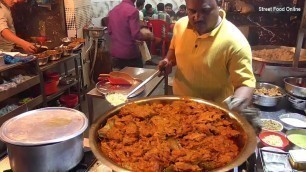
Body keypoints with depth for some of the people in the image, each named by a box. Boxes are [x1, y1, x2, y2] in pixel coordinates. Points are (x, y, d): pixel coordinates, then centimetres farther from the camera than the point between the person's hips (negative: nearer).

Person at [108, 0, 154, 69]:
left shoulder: (112, 11, 9)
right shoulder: (133, 10, -15)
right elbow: (136, 34, -19)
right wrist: (148, 36, -1)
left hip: (115, 53, 7)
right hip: (129, 53, -7)